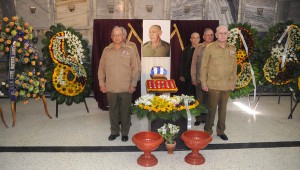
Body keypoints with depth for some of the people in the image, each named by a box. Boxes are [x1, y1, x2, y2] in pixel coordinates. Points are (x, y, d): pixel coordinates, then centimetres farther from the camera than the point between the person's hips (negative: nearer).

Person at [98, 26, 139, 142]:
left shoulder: (129, 51, 0)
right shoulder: (106, 51, 5)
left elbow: (135, 69, 0)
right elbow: (101, 69, 7)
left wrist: (133, 84, -5)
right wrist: (102, 84, 3)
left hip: (126, 88, -1)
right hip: (110, 88, 2)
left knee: (125, 111, 7)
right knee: (113, 111, 12)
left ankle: (125, 133, 22)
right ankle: (114, 132, 27)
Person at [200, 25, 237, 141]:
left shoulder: (232, 49, 6)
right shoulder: (210, 48, -6)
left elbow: (234, 66, 12)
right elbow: (204, 67, -5)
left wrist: (233, 81, 9)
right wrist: (203, 83, -7)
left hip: (227, 85, 4)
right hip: (213, 85, -4)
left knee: (223, 108, 13)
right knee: (212, 108, 3)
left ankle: (221, 131, 27)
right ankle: (208, 130, 20)